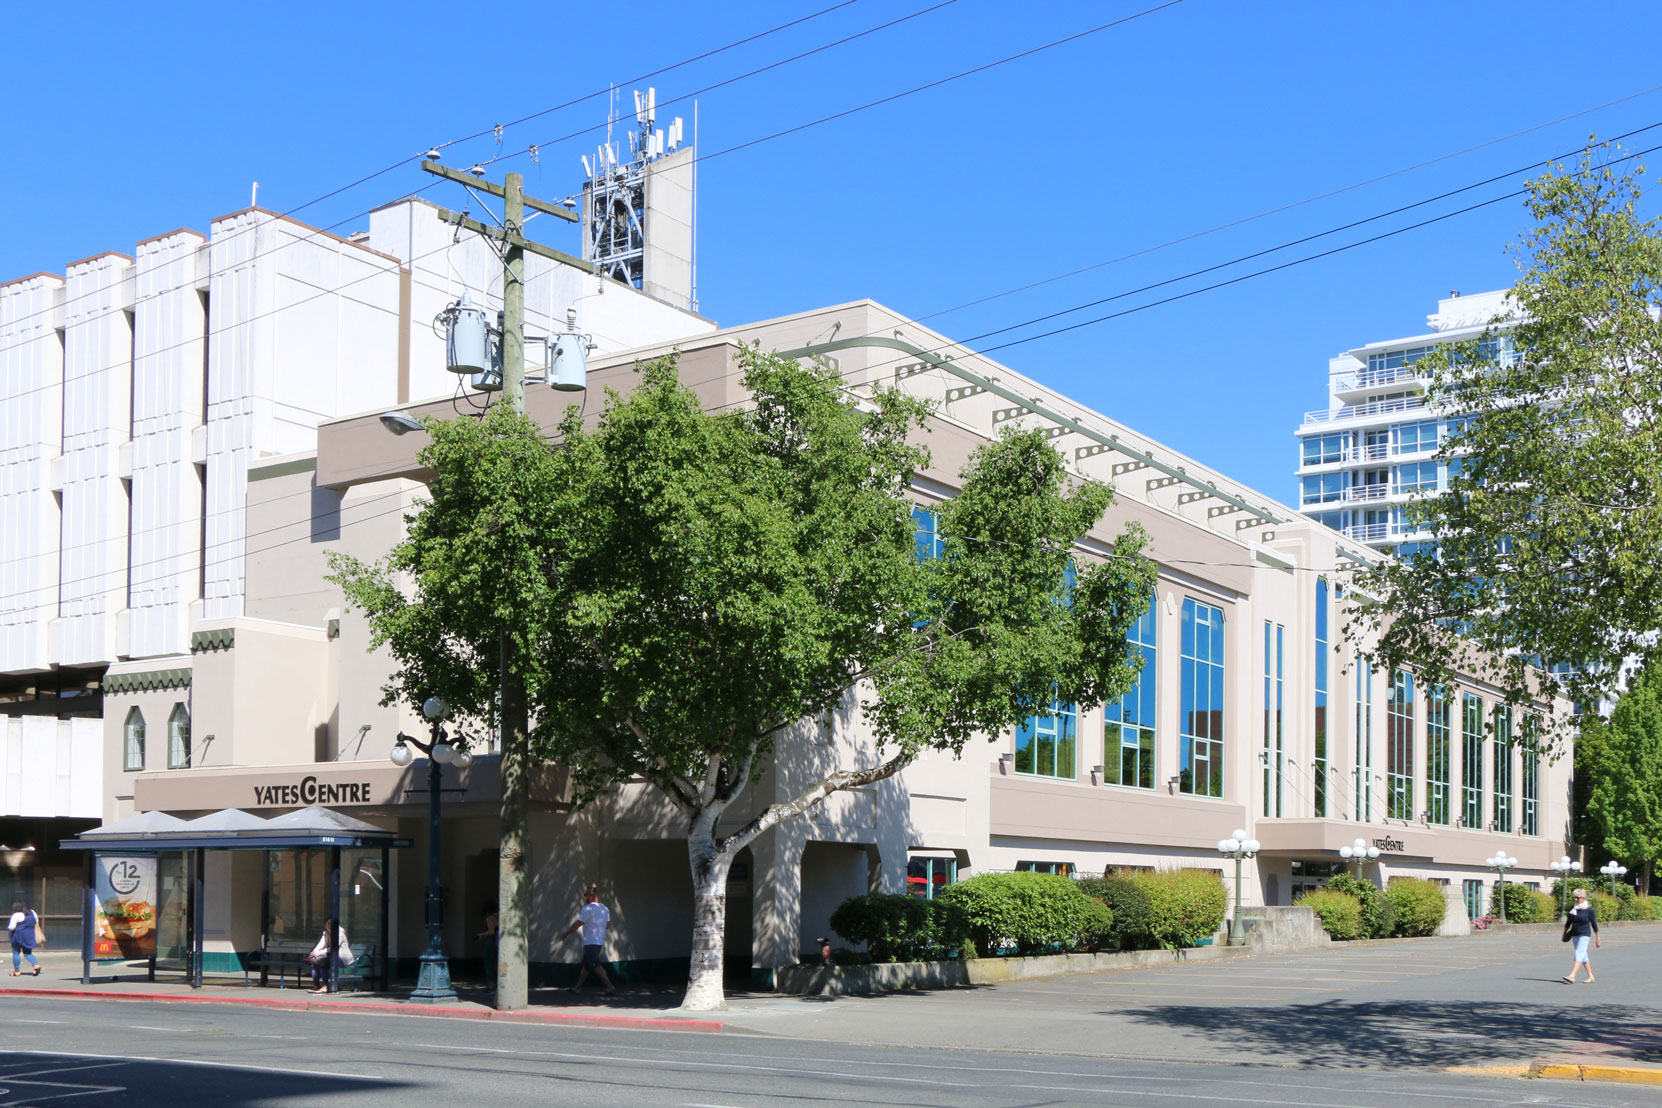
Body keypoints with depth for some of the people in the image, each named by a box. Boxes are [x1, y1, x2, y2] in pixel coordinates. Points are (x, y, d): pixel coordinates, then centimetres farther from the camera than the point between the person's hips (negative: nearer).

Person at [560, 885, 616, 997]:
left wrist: (565, 934, 0)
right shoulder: (605, 909, 10)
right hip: (600, 942, 9)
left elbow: (577, 924, -13)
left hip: (590, 943, -9)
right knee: (585, 965, 18)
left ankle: (610, 987, -19)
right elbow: (608, 924, 20)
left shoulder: (588, 909, -15)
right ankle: (578, 987, 25)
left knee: (597, 966, -12)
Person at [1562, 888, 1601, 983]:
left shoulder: (1589, 910, -8)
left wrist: (1598, 939, 0)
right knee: (1583, 955, 11)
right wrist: (1565, 933, 13)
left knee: (1579, 954, -17)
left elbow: (1594, 925, -3)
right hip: (1574, 935, 6)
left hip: (1584, 935, -6)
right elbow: (1568, 923, 14)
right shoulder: (1572, 909, 5)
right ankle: (1591, 976, 21)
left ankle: (1572, 976, -28)